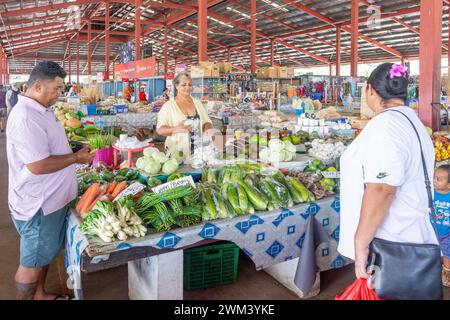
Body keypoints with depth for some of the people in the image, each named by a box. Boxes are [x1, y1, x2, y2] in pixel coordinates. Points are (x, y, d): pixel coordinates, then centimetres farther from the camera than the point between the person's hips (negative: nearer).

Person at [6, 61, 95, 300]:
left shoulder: (41, 110, 9)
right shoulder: (25, 117, -24)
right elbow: (37, 165, -29)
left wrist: (76, 151, 7)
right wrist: (76, 158, -18)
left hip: (51, 199, 10)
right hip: (38, 206, -10)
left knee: (46, 253, 25)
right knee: (32, 263, 9)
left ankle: (39, 294, 43)